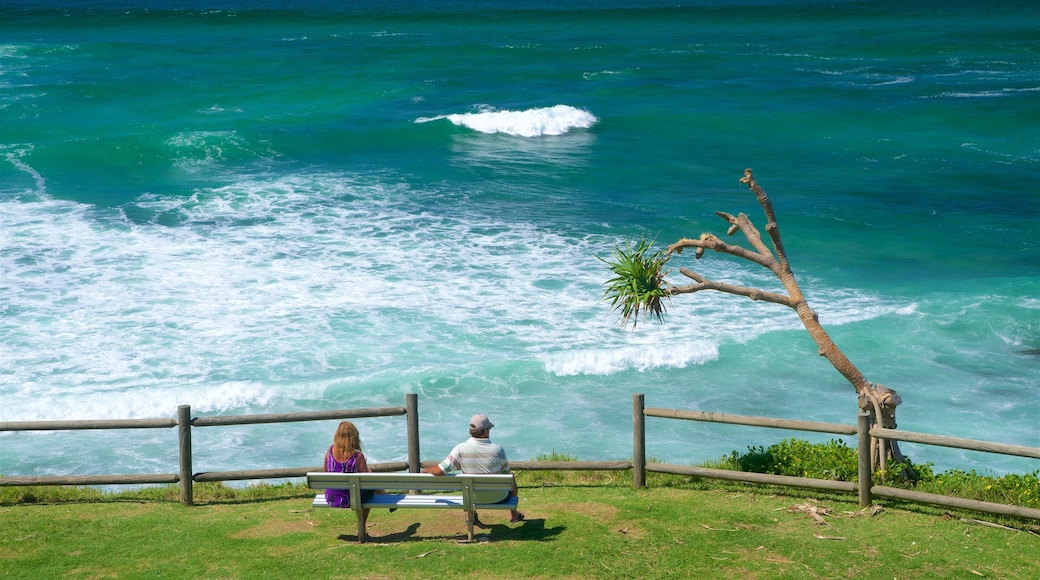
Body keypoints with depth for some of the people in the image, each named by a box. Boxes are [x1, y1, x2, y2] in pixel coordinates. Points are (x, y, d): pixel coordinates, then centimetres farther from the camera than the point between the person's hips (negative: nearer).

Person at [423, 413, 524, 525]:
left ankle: (472, 516, 44)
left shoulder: (460, 449, -23)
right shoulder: (498, 450, -24)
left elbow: (440, 470, -24)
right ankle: (513, 515, 44)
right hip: (497, 497, -1)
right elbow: (506, 472, -7)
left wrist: (425, 470, -3)